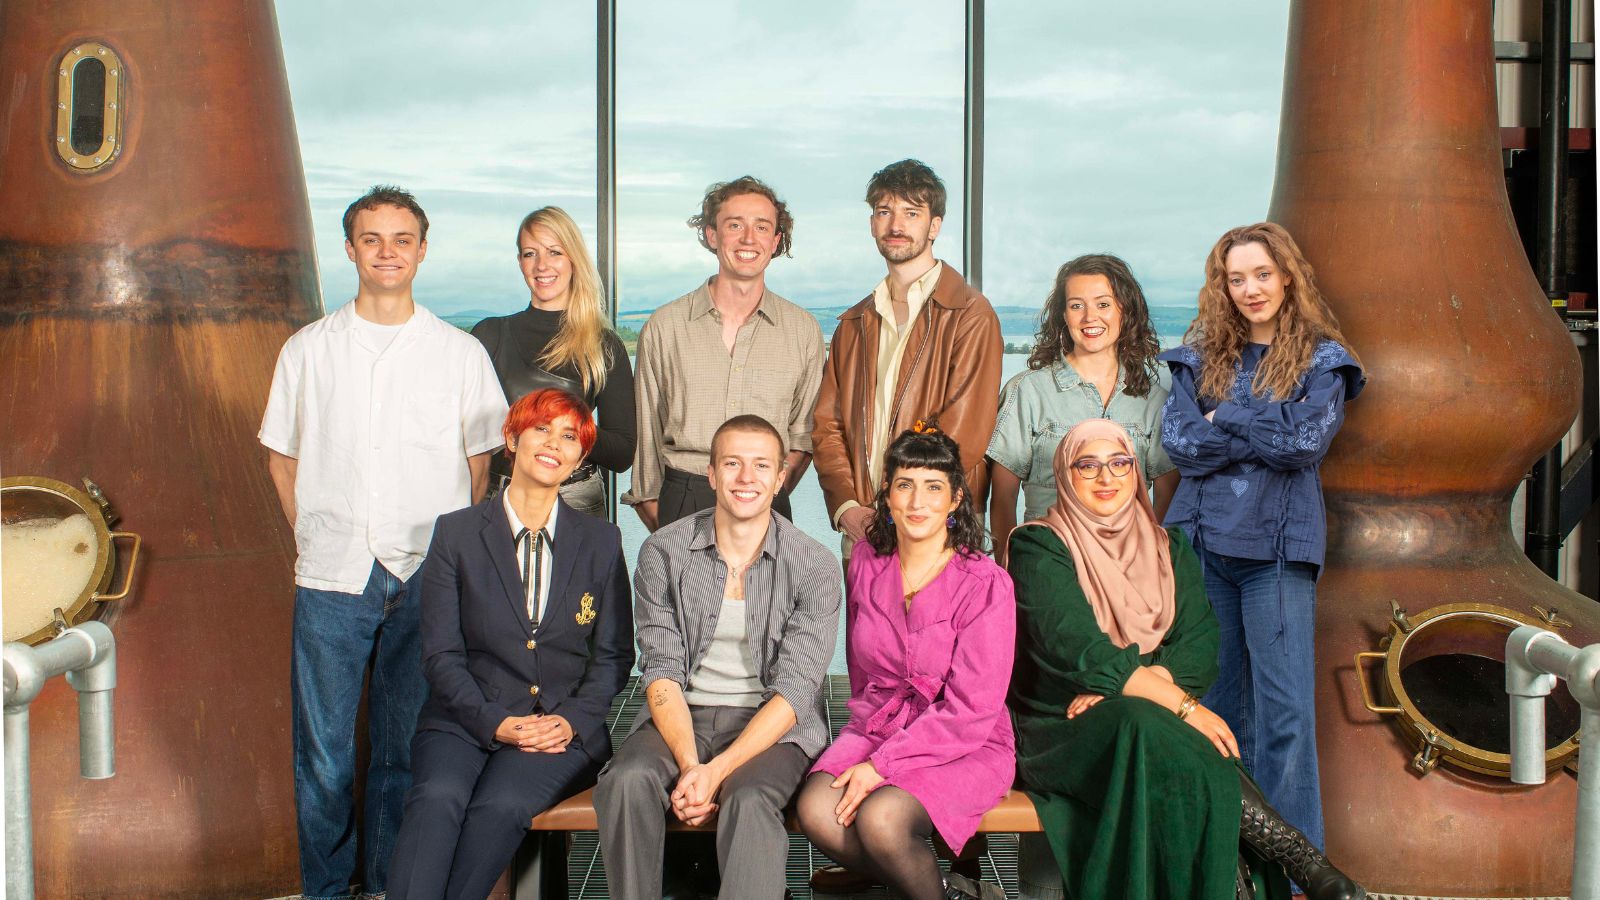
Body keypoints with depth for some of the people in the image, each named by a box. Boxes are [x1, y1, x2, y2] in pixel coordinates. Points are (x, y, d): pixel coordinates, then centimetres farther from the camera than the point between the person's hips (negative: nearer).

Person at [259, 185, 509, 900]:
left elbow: (482, 460, 10)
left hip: (428, 578, 0)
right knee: (323, 752, 3)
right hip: (330, 574, 1)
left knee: (406, 748, 6)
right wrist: (312, 538, 7)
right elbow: (281, 454, 16)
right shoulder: (307, 350, 9)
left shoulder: (460, 353, 6)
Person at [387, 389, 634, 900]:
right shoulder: (456, 533, 7)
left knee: (502, 804, -31)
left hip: (564, 729, 0)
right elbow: (441, 653, 2)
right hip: (466, 719, 0)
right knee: (438, 796, -31)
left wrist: (570, 720, -8)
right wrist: (494, 722, -12)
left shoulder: (601, 542, 10)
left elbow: (614, 656, 9)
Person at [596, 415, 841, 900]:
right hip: (681, 715, 2)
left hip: (772, 724, -2)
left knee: (749, 800, -34)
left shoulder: (815, 566, -5)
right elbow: (662, 670, -3)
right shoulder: (663, 552, 1)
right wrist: (688, 763, -20)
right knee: (627, 780, -29)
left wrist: (717, 769, -22)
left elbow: (794, 690, -10)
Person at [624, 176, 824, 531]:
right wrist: (654, 517, 6)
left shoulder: (803, 329, 7)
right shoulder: (663, 326, 5)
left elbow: (804, 433, 12)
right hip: (681, 502, -1)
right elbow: (646, 432, 10)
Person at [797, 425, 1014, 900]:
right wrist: (870, 734, 6)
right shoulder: (868, 561, 4)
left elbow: (970, 709, -15)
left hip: (967, 745, -5)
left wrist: (883, 765, -19)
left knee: (881, 818, -32)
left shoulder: (986, 584, -13)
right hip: (879, 724, 5)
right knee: (817, 811, -24)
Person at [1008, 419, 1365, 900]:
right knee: (1145, 727, -35)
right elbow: (1079, 651, -15)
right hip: (1065, 729, -3)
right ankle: (1303, 861, -35)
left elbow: (1199, 648, 1)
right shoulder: (1038, 549, 0)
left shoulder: (1169, 549, 16)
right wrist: (1181, 705, -23)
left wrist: (1114, 688, -18)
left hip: (1152, 723, 4)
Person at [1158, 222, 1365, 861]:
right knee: (1215, 703, 10)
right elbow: (1178, 443, -2)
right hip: (1203, 544, 3)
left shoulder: (1322, 359, 5)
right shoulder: (1200, 356, 12)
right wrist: (1266, 432, -7)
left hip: (1278, 550, -3)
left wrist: (1225, 419, -5)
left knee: (1285, 711, -5)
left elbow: (1306, 442, -11)